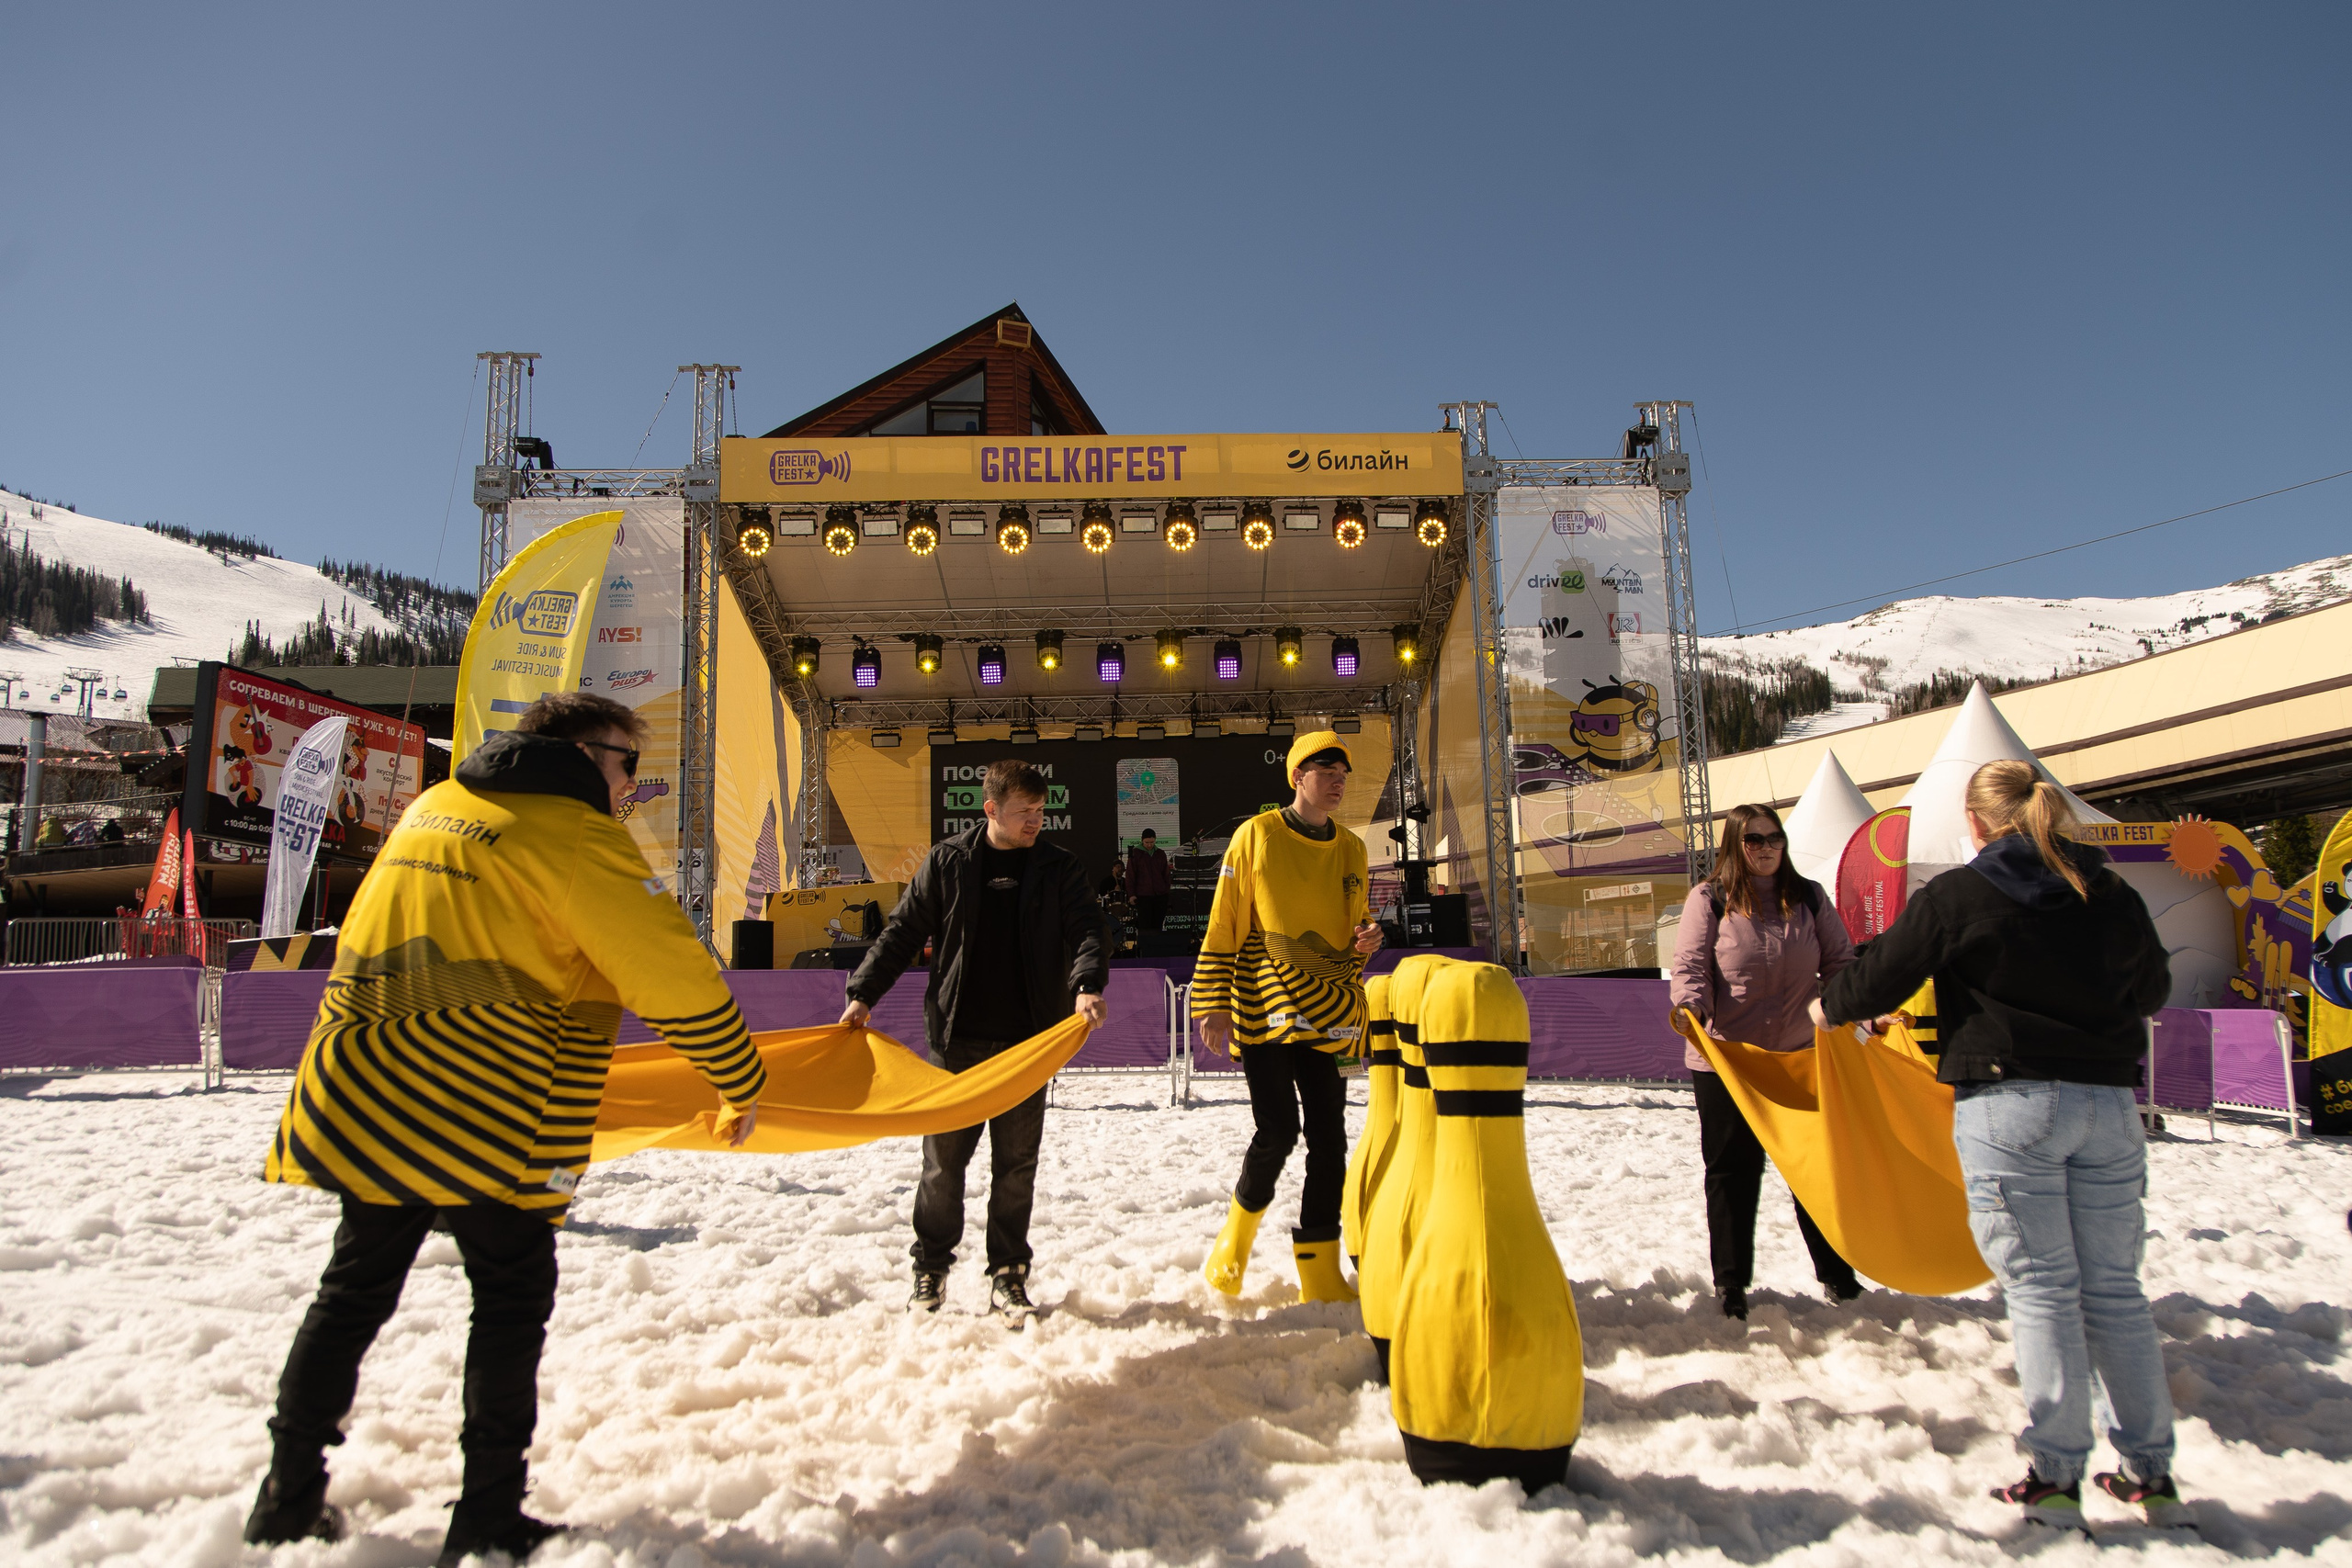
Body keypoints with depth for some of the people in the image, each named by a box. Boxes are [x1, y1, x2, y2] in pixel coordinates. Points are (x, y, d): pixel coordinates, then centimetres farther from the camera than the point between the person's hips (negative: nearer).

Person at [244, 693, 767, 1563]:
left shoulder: (432, 807, 14)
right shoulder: (572, 833, -10)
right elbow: (672, 975, -12)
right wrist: (741, 1081, -2)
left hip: (360, 1092, 7)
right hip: (483, 1116, -7)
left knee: (354, 1290, 21)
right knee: (512, 1299, 8)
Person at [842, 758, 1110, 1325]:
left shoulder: (1059, 869, 3)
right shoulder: (946, 863, 1)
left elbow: (1087, 929, -5)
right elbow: (903, 931, 5)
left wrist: (1087, 985, -25)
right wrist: (863, 992, -3)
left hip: (1028, 1041, 1)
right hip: (958, 1038, 0)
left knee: (1016, 1164, 8)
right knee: (944, 1156, 6)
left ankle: (1008, 1276, 22)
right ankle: (931, 1267, 26)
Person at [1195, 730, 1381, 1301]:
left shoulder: (1350, 849, 11)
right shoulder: (1257, 836, -3)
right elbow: (1223, 926, -3)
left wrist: (1365, 940, -2)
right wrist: (1213, 1004, -7)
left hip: (1324, 1014, 5)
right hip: (1264, 1009, -5)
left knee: (1329, 1139, 2)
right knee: (1278, 1129, -10)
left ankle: (1320, 1275, 14)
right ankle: (1238, 1231, 19)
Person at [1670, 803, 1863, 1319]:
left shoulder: (1809, 897, 8)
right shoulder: (1709, 900, -3)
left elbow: (1840, 962, 8)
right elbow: (1691, 966, -8)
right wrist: (1691, 1009, -26)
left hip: (1803, 1057, 3)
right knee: (1733, 1171, 7)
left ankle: (1835, 1271, 31)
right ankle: (1730, 1281, 20)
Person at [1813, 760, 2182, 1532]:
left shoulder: (1956, 896, -8)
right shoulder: (2111, 895, 7)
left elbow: (1880, 979, -3)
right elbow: (2153, 989, 23)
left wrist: (1829, 1007, 17)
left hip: (2009, 1105, -4)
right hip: (2107, 1104, 5)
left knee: (2041, 1286, 1)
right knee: (2114, 1288, 13)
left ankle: (2055, 1475, 5)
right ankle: (2152, 1473, 21)